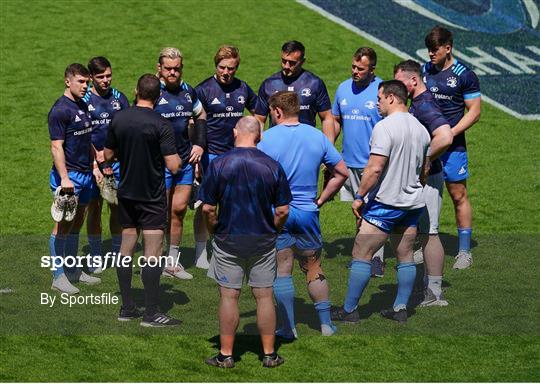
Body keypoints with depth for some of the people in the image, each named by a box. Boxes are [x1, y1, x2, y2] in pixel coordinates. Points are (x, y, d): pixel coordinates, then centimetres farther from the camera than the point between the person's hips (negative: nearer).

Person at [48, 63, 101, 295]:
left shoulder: (83, 107, 14)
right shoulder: (60, 110, -13)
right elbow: (56, 147, -18)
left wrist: (94, 166, 20)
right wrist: (64, 178, -23)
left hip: (85, 174, 9)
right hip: (68, 175, -9)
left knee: (77, 224, 13)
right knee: (63, 226, -4)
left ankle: (73, 271, 21)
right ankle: (58, 277, 0)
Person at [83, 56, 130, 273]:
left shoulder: (119, 98, 6)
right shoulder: (84, 100, -4)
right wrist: (95, 164, -15)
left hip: (117, 161, 3)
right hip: (93, 163, -3)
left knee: (117, 208, 5)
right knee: (94, 208, 1)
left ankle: (118, 255, 16)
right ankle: (96, 259, 10)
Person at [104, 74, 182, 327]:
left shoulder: (118, 119, -2)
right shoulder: (161, 125, -16)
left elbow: (108, 156, 9)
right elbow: (173, 166, -17)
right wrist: (179, 158, 5)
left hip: (126, 194, 5)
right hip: (152, 197, -5)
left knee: (126, 249, 13)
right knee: (152, 254, -3)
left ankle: (127, 308, 17)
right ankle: (151, 313, -3)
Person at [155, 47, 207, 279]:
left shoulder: (188, 91, 9)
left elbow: (200, 116, 25)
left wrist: (199, 144, 13)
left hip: (185, 160, 6)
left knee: (179, 209, 9)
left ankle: (173, 261, 19)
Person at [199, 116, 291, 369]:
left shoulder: (218, 164, -9)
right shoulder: (272, 166, -7)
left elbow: (208, 208, -8)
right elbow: (282, 210, -4)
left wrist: (214, 231, 9)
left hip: (228, 241, -1)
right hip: (263, 242, 1)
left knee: (228, 296, 6)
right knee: (264, 296, 8)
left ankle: (226, 355, 10)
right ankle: (269, 354, 14)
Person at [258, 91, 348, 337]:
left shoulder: (267, 139, -10)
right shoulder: (317, 137, 2)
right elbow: (341, 172, 5)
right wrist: (321, 199, 10)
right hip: (307, 212, 3)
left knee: (282, 271, 3)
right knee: (313, 269, 15)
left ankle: (288, 327, 3)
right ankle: (326, 324, 17)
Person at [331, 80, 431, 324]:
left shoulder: (384, 127, -16)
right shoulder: (420, 128, 9)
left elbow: (374, 169, -20)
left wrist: (359, 197, -12)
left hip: (386, 203, -8)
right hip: (413, 202, 8)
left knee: (361, 254, -1)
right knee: (405, 256, 12)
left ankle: (349, 310, 1)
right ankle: (400, 309, 14)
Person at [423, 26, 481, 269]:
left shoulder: (464, 75, -5)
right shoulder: (424, 71, 8)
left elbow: (474, 111, -6)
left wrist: (450, 133, -15)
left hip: (452, 146, -4)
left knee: (458, 196, 0)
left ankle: (464, 251, 7)